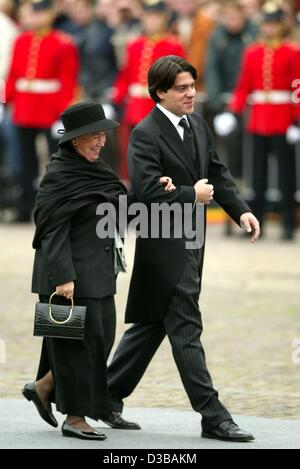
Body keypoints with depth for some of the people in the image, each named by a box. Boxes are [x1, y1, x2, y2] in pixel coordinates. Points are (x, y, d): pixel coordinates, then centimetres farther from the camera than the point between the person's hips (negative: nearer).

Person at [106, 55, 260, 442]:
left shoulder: (197, 124, 11)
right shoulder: (145, 135, -15)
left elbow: (217, 172, 18)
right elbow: (146, 190, -24)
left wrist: (240, 210, 5)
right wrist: (192, 195, -15)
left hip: (191, 240, 9)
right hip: (165, 245, -9)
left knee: (153, 323, 16)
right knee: (185, 329, -6)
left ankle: (108, 395, 27)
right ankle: (213, 417, -6)